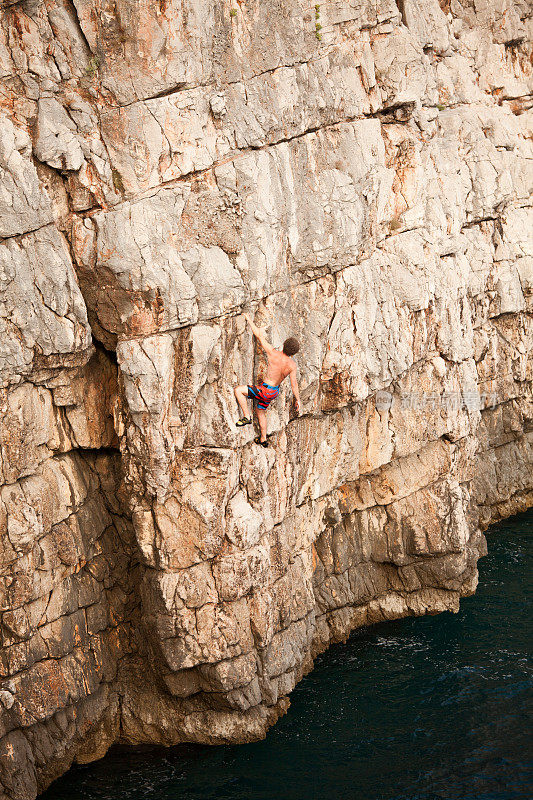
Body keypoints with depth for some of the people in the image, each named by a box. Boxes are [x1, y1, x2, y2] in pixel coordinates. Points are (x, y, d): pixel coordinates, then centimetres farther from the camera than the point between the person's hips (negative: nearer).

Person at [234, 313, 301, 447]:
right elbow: (294, 384, -5)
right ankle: (263, 439, 40)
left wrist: (248, 319, -3)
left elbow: (259, 336, -14)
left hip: (266, 390, -6)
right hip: (275, 391, 6)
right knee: (260, 412, 28)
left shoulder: (273, 354, -21)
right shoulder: (292, 365, -10)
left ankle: (246, 417, -3)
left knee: (238, 390, 2)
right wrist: (297, 400, 8)